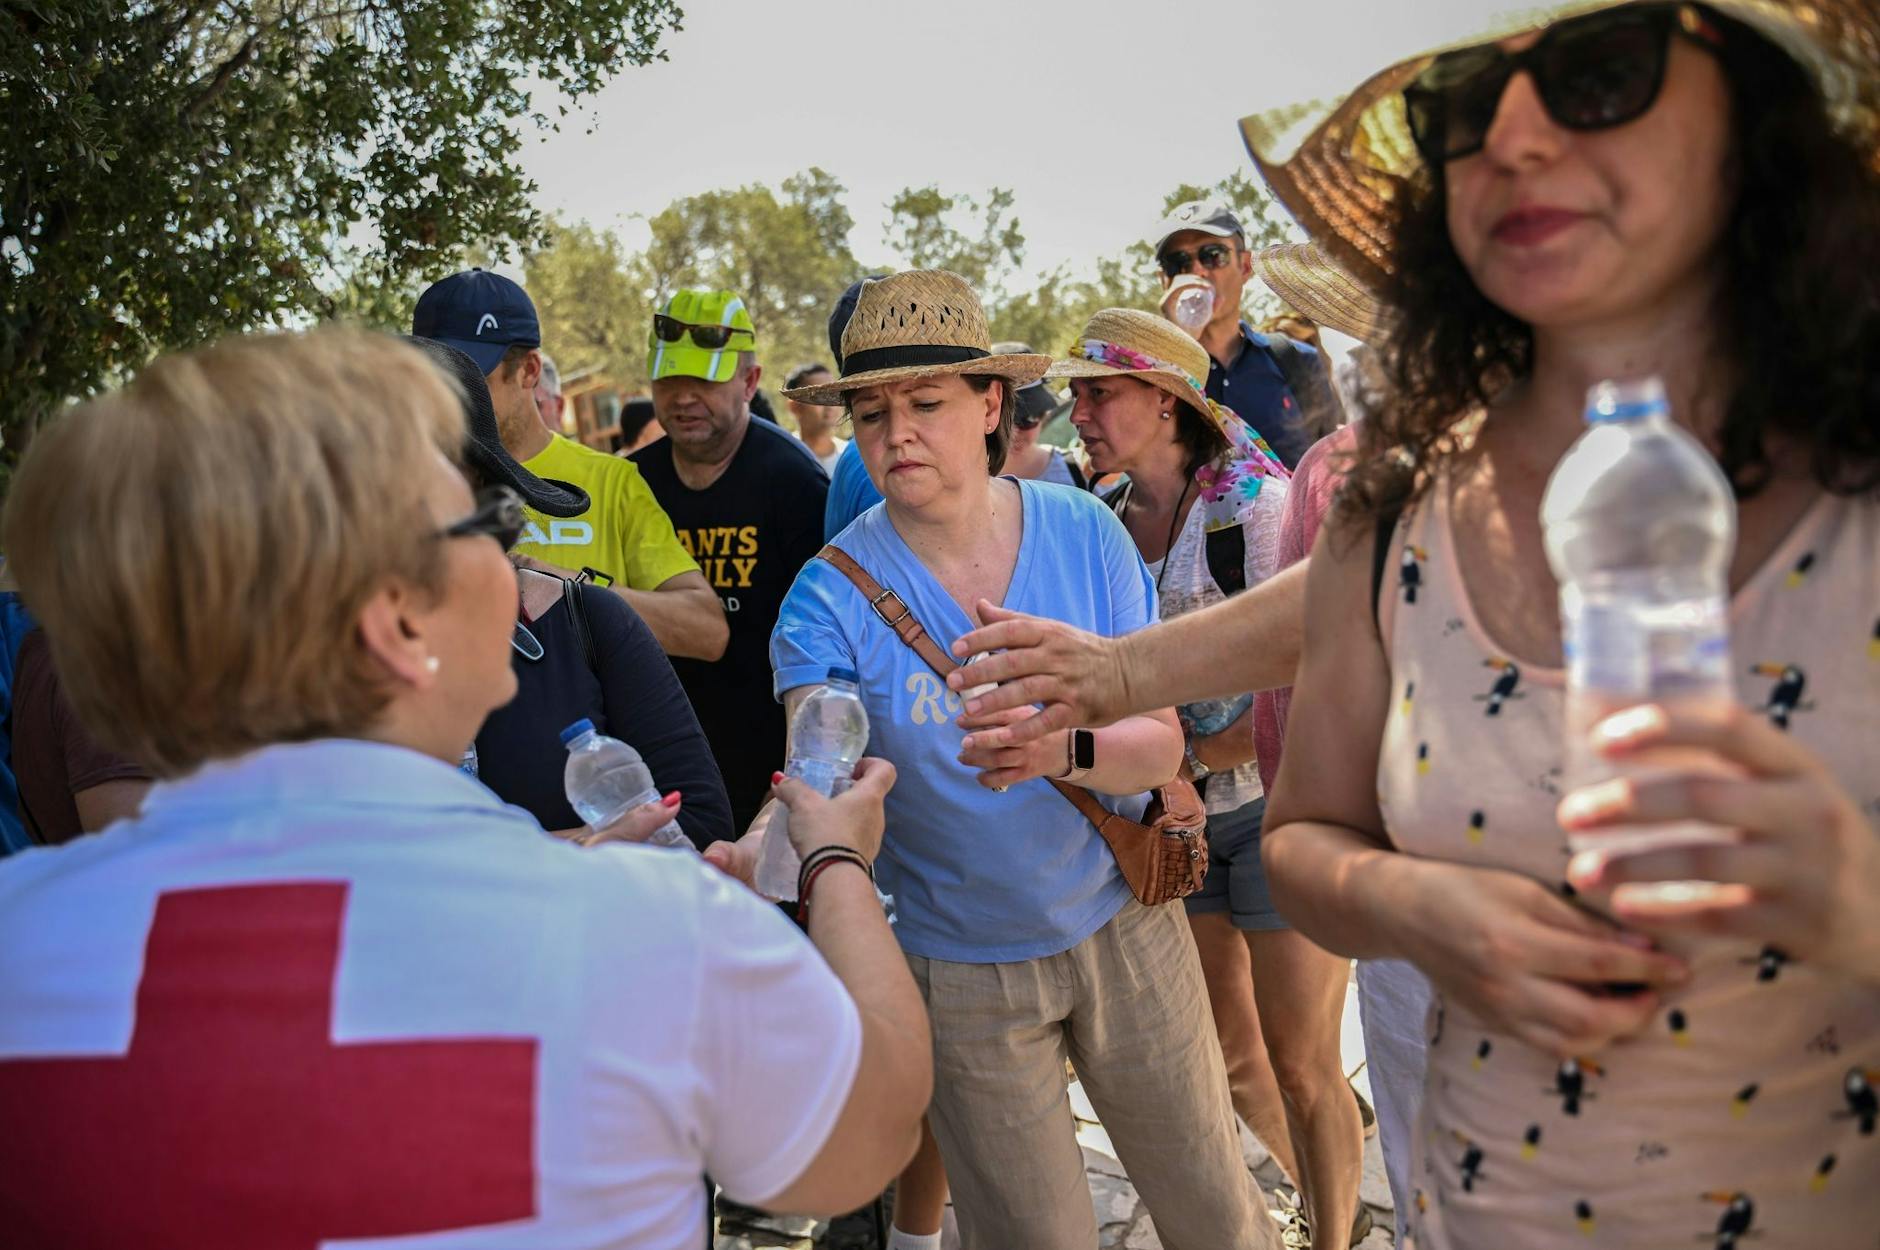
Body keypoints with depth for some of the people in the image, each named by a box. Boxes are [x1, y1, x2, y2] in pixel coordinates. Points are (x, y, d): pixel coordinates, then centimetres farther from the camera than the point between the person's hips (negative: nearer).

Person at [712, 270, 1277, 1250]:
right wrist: (759, 848, -47)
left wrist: (1067, 750, -34)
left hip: (1122, 925, 2)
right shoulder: (832, 597, -14)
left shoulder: (1084, 534, -10)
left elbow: (1161, 744, -12)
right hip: (961, 972, -1)